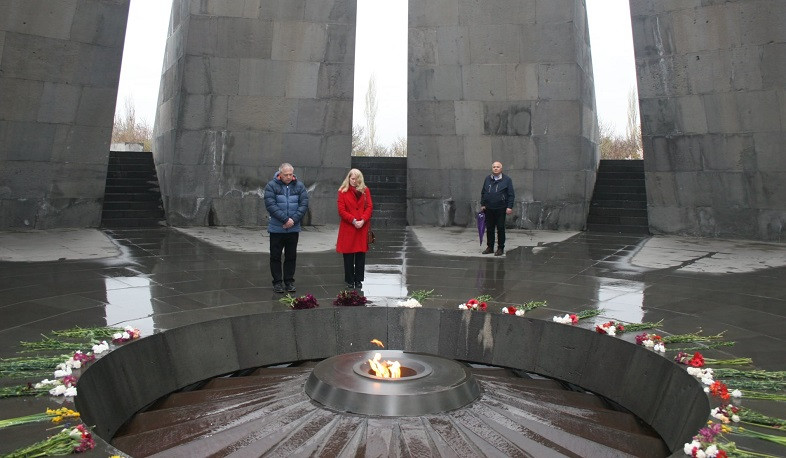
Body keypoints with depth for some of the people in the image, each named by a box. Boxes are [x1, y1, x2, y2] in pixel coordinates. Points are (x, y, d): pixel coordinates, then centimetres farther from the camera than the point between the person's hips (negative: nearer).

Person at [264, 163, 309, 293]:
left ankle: (289, 281, 21)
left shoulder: (299, 186, 4)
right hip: (276, 229, -2)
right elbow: (270, 205, -14)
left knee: (291, 256, 10)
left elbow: (304, 204, -2)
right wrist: (285, 219, -19)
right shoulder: (271, 186, -5)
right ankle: (277, 282, 17)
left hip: (293, 229, 2)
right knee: (275, 256, 6)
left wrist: (294, 220, -14)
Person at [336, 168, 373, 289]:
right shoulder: (343, 192, 2)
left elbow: (369, 207, 3)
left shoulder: (365, 191, 9)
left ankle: (358, 280, 15)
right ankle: (349, 280, 13)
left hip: (362, 227, 2)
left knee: (361, 254, 5)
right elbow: (341, 210, -4)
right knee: (348, 255, 3)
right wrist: (353, 221, -13)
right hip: (348, 228, -2)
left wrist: (363, 220, -12)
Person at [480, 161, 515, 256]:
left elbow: (511, 195, -2)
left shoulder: (507, 180, 0)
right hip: (488, 209, 4)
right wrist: (482, 204, 11)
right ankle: (490, 247, 19)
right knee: (489, 229, 9)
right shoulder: (487, 179, 12)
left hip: (501, 209, -4)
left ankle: (501, 248, 9)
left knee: (500, 229, 1)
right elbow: (483, 193, 18)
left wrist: (509, 207, -9)